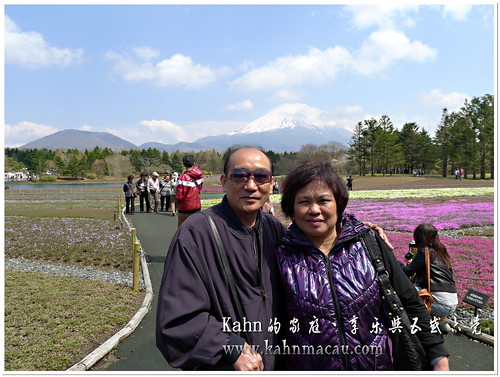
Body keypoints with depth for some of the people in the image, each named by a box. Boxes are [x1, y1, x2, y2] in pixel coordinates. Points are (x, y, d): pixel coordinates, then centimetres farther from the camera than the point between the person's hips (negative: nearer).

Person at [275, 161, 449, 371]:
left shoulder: (368, 244, -8)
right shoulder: (282, 257, -10)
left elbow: (410, 303, -1)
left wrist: (439, 358, -2)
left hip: (376, 365, 2)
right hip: (307, 367, -1)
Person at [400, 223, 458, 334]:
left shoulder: (424, 252, -9)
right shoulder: (440, 250, 14)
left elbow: (407, 272, -9)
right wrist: (411, 263, 20)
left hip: (442, 305, -8)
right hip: (453, 303, 8)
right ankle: (442, 321, 25)